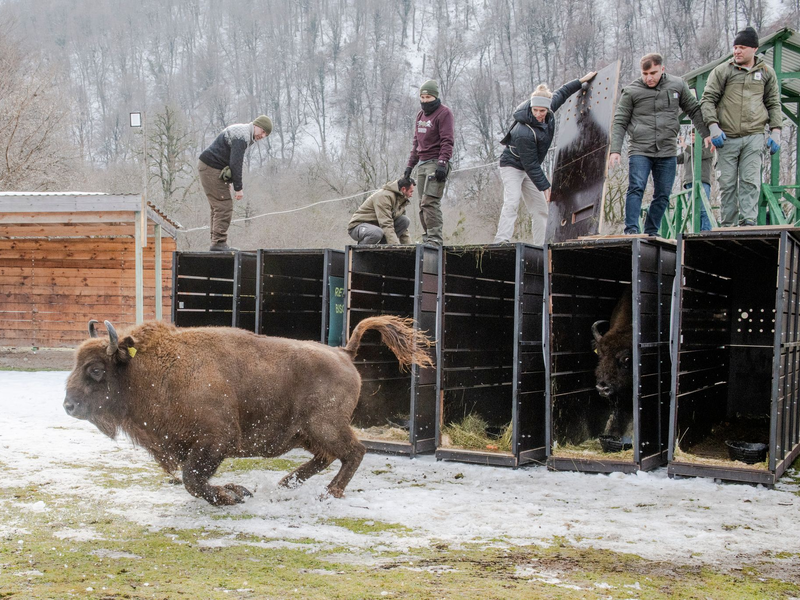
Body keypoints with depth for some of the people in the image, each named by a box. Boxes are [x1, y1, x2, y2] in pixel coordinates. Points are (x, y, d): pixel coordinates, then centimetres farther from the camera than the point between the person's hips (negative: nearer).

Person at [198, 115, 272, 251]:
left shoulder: (242, 132, 17)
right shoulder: (242, 136, -16)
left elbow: (235, 162, 20)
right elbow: (235, 163, -22)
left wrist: (233, 183, 14)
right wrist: (238, 188, -20)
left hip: (209, 168, 11)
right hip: (212, 168, -11)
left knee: (219, 207, 11)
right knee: (224, 206, -12)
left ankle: (217, 243, 12)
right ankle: (219, 243, -14)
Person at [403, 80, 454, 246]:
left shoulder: (443, 113, -5)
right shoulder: (420, 114, 20)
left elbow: (447, 141, -13)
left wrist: (442, 163, -22)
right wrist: (410, 165, 21)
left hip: (435, 163, -8)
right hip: (422, 163, 8)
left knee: (430, 201, -17)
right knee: (422, 203, 5)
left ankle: (435, 238, -17)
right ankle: (427, 238, 8)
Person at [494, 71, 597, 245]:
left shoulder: (548, 113, -12)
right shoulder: (524, 133, -34)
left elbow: (560, 94, 10)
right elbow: (531, 165, -27)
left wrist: (582, 80, 18)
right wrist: (544, 186, -23)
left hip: (528, 169, 8)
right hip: (512, 165, -8)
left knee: (540, 209, 6)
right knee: (512, 201, -27)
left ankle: (539, 246, 11)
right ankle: (502, 241, -35)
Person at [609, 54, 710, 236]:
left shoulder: (677, 86, 7)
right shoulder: (631, 91, 0)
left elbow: (694, 111, 15)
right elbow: (620, 122, 1)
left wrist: (707, 134, 8)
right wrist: (615, 150, -7)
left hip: (667, 152, 3)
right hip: (639, 150, -3)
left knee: (663, 195, 4)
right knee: (636, 188, -15)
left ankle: (651, 232, 13)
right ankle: (631, 230, -15)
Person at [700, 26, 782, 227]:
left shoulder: (766, 72, 11)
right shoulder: (722, 71, 5)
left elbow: (774, 103, 17)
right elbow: (707, 99, 3)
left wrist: (775, 130, 6)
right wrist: (713, 126, -10)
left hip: (754, 136, 1)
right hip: (727, 136, 0)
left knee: (750, 181, -8)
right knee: (727, 183, 1)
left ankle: (748, 221, -10)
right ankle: (727, 225, 7)